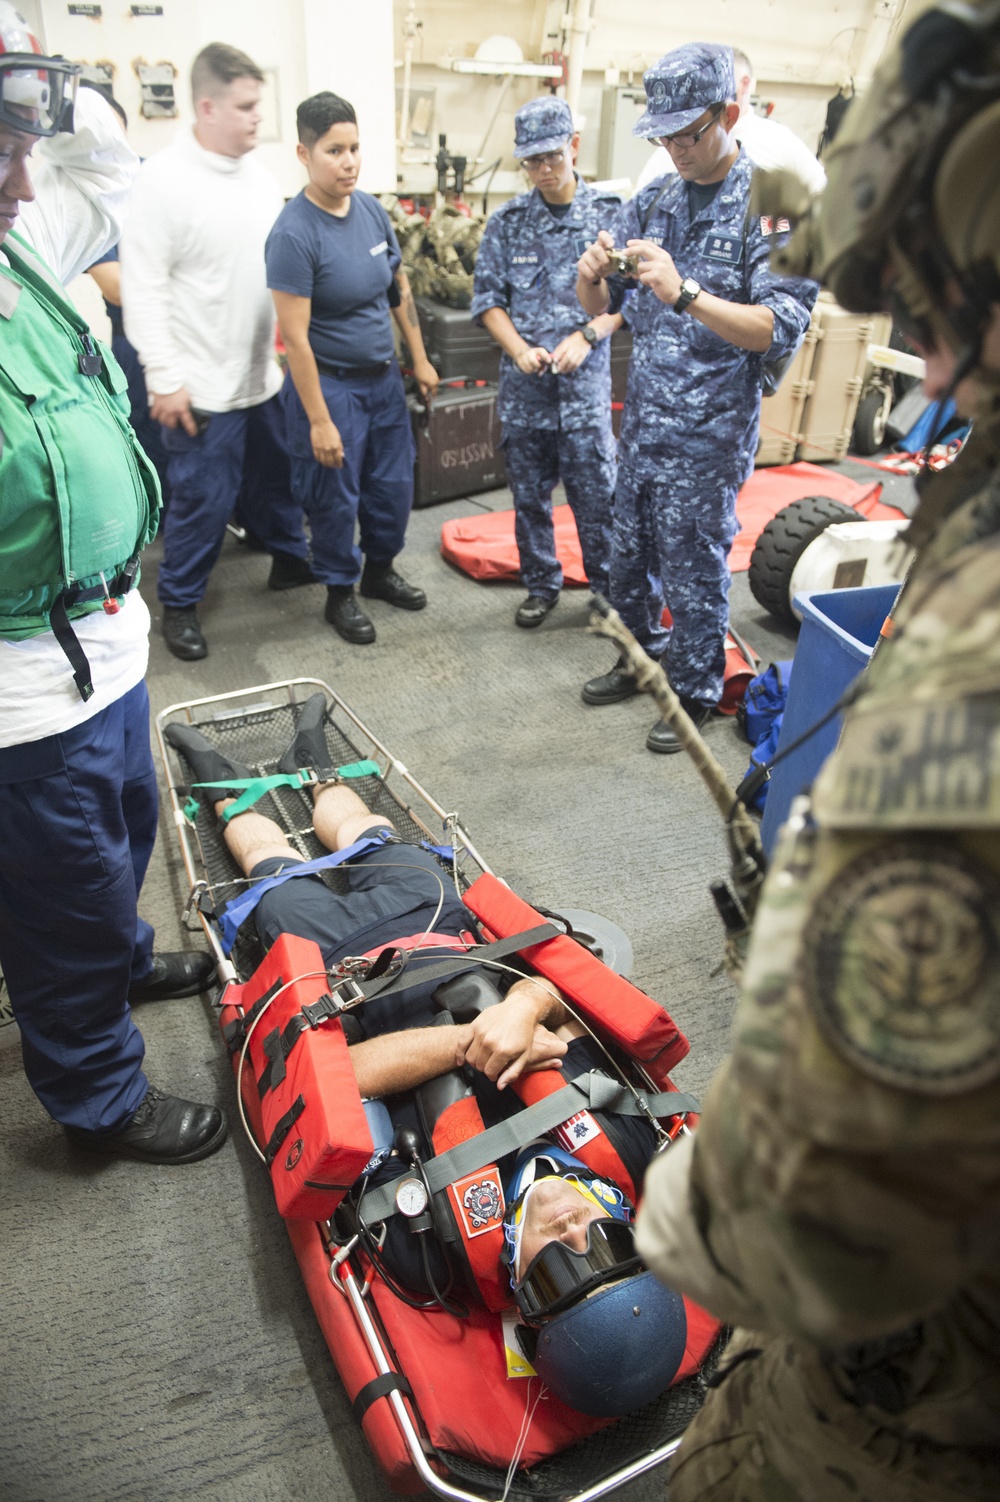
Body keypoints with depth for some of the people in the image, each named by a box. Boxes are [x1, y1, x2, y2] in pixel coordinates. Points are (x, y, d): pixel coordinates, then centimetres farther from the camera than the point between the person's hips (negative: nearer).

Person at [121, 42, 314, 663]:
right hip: (203, 383, -6)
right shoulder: (163, 180, -13)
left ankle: (290, 557, 43)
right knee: (204, 500, 1)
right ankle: (180, 603, 18)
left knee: (284, 472, 19)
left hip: (270, 372, 7)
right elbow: (143, 288, -14)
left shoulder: (259, 171, 7)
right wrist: (164, 377, -17)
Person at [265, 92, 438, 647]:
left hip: (384, 376, 7)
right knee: (336, 498, 4)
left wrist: (419, 358, 14)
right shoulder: (295, 233, -19)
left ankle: (380, 570, 37)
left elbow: (399, 288, 14)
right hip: (330, 384, -7)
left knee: (395, 483, 15)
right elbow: (294, 336, -21)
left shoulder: (371, 209, 2)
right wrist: (319, 420, -22)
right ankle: (340, 592, 24)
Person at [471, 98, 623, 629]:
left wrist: (585, 337, -14)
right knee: (529, 495, 9)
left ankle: (609, 586, 18)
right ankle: (540, 585, 25)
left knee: (596, 494, 1)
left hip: (585, 383, -2)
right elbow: (488, 298, 4)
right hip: (522, 385, 2)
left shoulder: (609, 213, 1)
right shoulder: (506, 221, 5)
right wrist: (520, 350, -11)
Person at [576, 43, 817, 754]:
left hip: (708, 435, -6)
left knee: (695, 571, 3)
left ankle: (696, 695, 22)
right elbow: (605, 307, 11)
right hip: (643, 422, 6)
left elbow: (781, 328, -21)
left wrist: (683, 294, -32)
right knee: (630, 555, 17)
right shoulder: (653, 201, 8)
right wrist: (593, 277, -13)